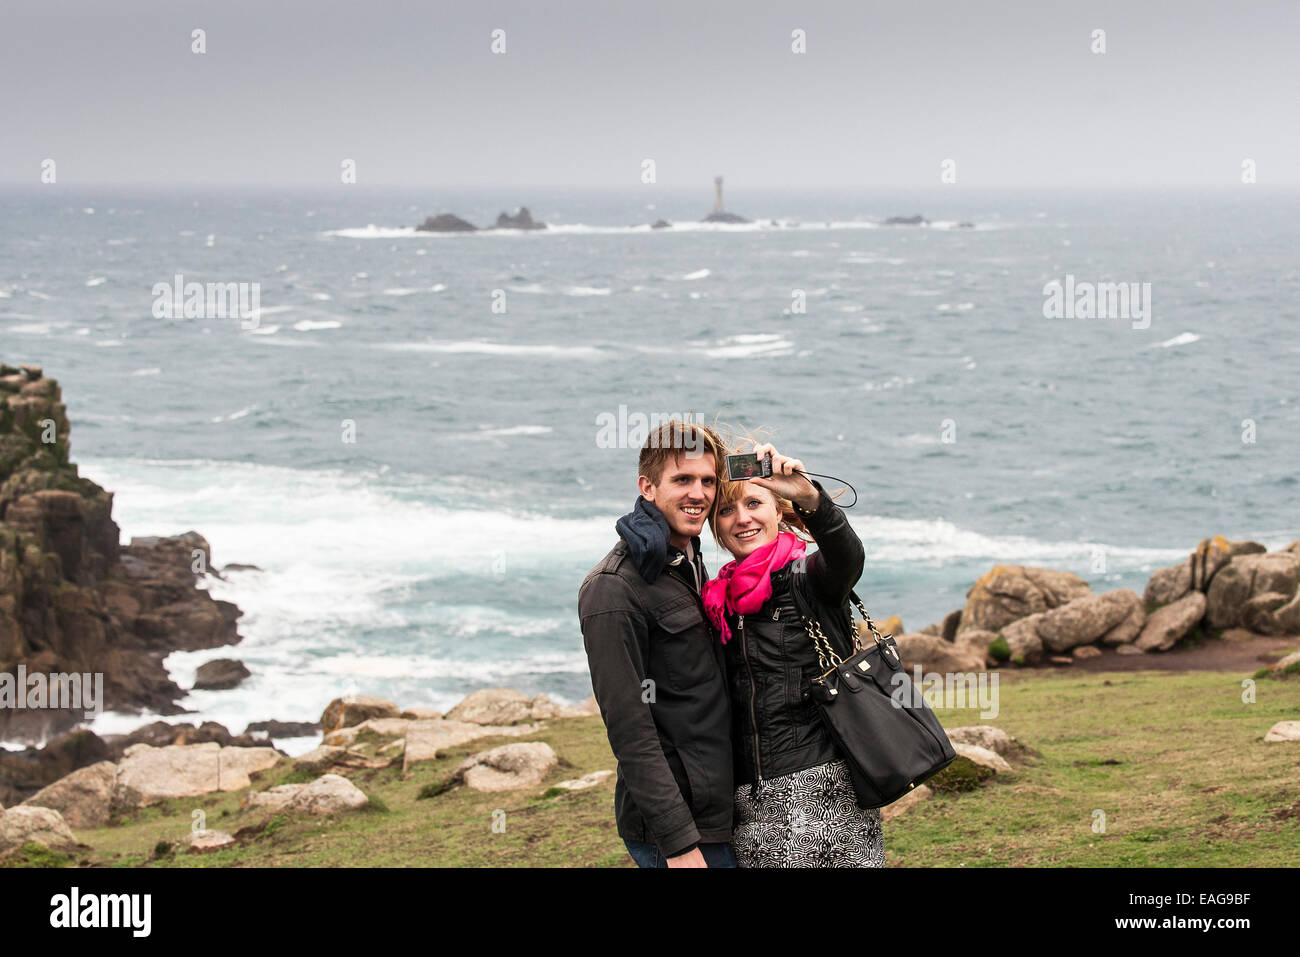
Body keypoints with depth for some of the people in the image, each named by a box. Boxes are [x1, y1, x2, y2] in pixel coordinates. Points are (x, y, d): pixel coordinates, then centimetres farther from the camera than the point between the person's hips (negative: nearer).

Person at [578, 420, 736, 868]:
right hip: (674, 829, -9)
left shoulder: (690, 566, 14)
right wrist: (679, 842, -23)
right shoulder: (612, 589, -15)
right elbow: (630, 730, -20)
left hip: (719, 810, 9)